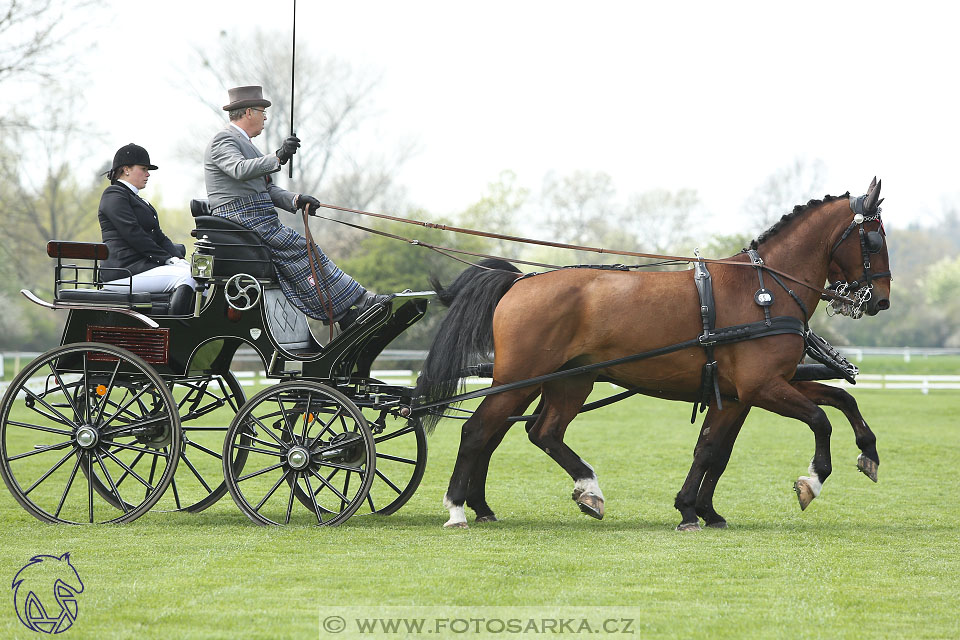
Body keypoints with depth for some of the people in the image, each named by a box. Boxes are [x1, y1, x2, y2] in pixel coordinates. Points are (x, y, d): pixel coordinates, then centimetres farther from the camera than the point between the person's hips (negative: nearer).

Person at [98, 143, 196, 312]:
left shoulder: (135, 199, 27)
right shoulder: (114, 195, -4)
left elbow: (158, 236, 21)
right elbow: (133, 234, -14)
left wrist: (176, 257, 1)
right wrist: (167, 259, -15)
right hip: (123, 270, -10)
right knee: (188, 277, -26)